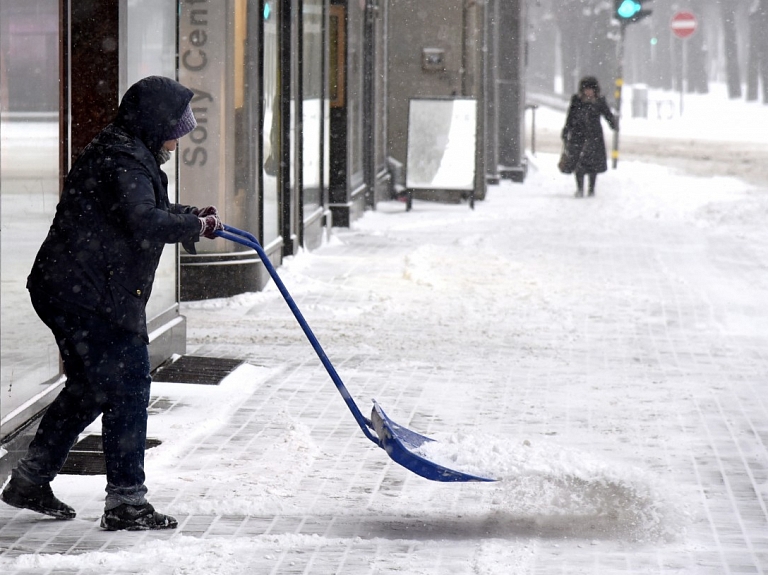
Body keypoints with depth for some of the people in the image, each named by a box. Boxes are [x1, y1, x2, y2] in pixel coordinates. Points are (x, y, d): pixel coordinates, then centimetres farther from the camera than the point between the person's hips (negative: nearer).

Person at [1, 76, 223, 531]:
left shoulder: (129, 156, 16)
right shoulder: (122, 161, -18)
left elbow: (149, 211, 30)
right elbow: (145, 223, -30)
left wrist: (192, 215, 15)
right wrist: (196, 226, -15)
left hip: (70, 292, 11)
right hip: (89, 296, -11)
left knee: (89, 388, 20)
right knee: (128, 387, -7)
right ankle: (126, 501, -3)